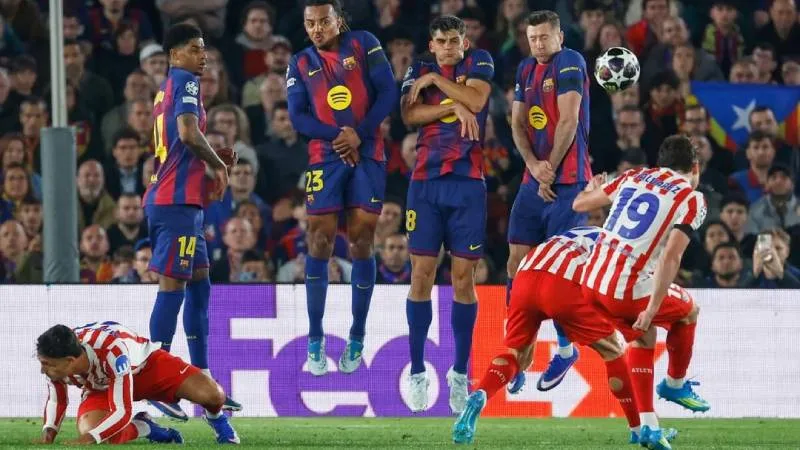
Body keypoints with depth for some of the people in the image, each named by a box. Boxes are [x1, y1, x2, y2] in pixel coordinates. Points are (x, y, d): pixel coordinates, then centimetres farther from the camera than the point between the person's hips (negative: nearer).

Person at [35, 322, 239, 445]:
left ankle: (216, 418, 17)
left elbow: (123, 412, -43)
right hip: (100, 386, 4)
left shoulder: (112, 350, -45)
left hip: (147, 364, -4)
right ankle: (144, 428, 6)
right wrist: (49, 430, -27)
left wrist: (89, 439, -54)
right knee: (89, 434, -26)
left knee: (212, 395, -24)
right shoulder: (55, 361, -28)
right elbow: (56, 400, -6)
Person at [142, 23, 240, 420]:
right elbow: (188, 133, -24)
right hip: (177, 202, -10)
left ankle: (203, 381, 18)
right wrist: (219, 165, -9)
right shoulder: (185, 82, -9)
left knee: (199, 285, 14)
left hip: (172, 199, 10)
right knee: (172, 286, -9)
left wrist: (206, 176, 15)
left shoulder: (166, 88, 19)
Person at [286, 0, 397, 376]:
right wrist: (337, 135, -16)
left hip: (368, 155, -1)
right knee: (319, 243, -5)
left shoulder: (364, 45, 2)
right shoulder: (301, 63, 7)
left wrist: (359, 133, -14)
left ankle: (356, 341, 7)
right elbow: (297, 116, -1)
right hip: (325, 158, 1)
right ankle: (315, 342, 0)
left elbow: (388, 94, -4)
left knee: (361, 243, -1)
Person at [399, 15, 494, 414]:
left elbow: (476, 100, -13)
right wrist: (454, 107, -15)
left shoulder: (479, 63, 7)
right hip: (426, 183, 1)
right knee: (421, 274, -2)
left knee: (463, 277, -1)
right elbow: (410, 115, -8)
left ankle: (460, 371, 9)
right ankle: (417, 370, 6)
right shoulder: (419, 72, 10)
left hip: (467, 184, -1)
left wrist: (435, 81, -6)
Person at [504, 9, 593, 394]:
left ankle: (566, 348, 9)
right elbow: (518, 125, 11)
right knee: (518, 263, 1)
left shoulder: (569, 63, -7)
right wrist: (533, 165, -5)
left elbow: (568, 121, -12)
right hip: (534, 183, 7)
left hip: (568, 182, -7)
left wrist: (550, 171, -9)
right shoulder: (526, 70, 15)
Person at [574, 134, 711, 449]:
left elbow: (580, 204, 20)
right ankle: (676, 384, 39)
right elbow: (670, 257, -16)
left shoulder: (635, 176, 13)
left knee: (642, 337, 27)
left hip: (591, 284, 5)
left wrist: (592, 189, 44)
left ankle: (648, 423, 20)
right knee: (688, 311, 25)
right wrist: (652, 309, -17)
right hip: (630, 291, -5)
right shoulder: (692, 199, -3)